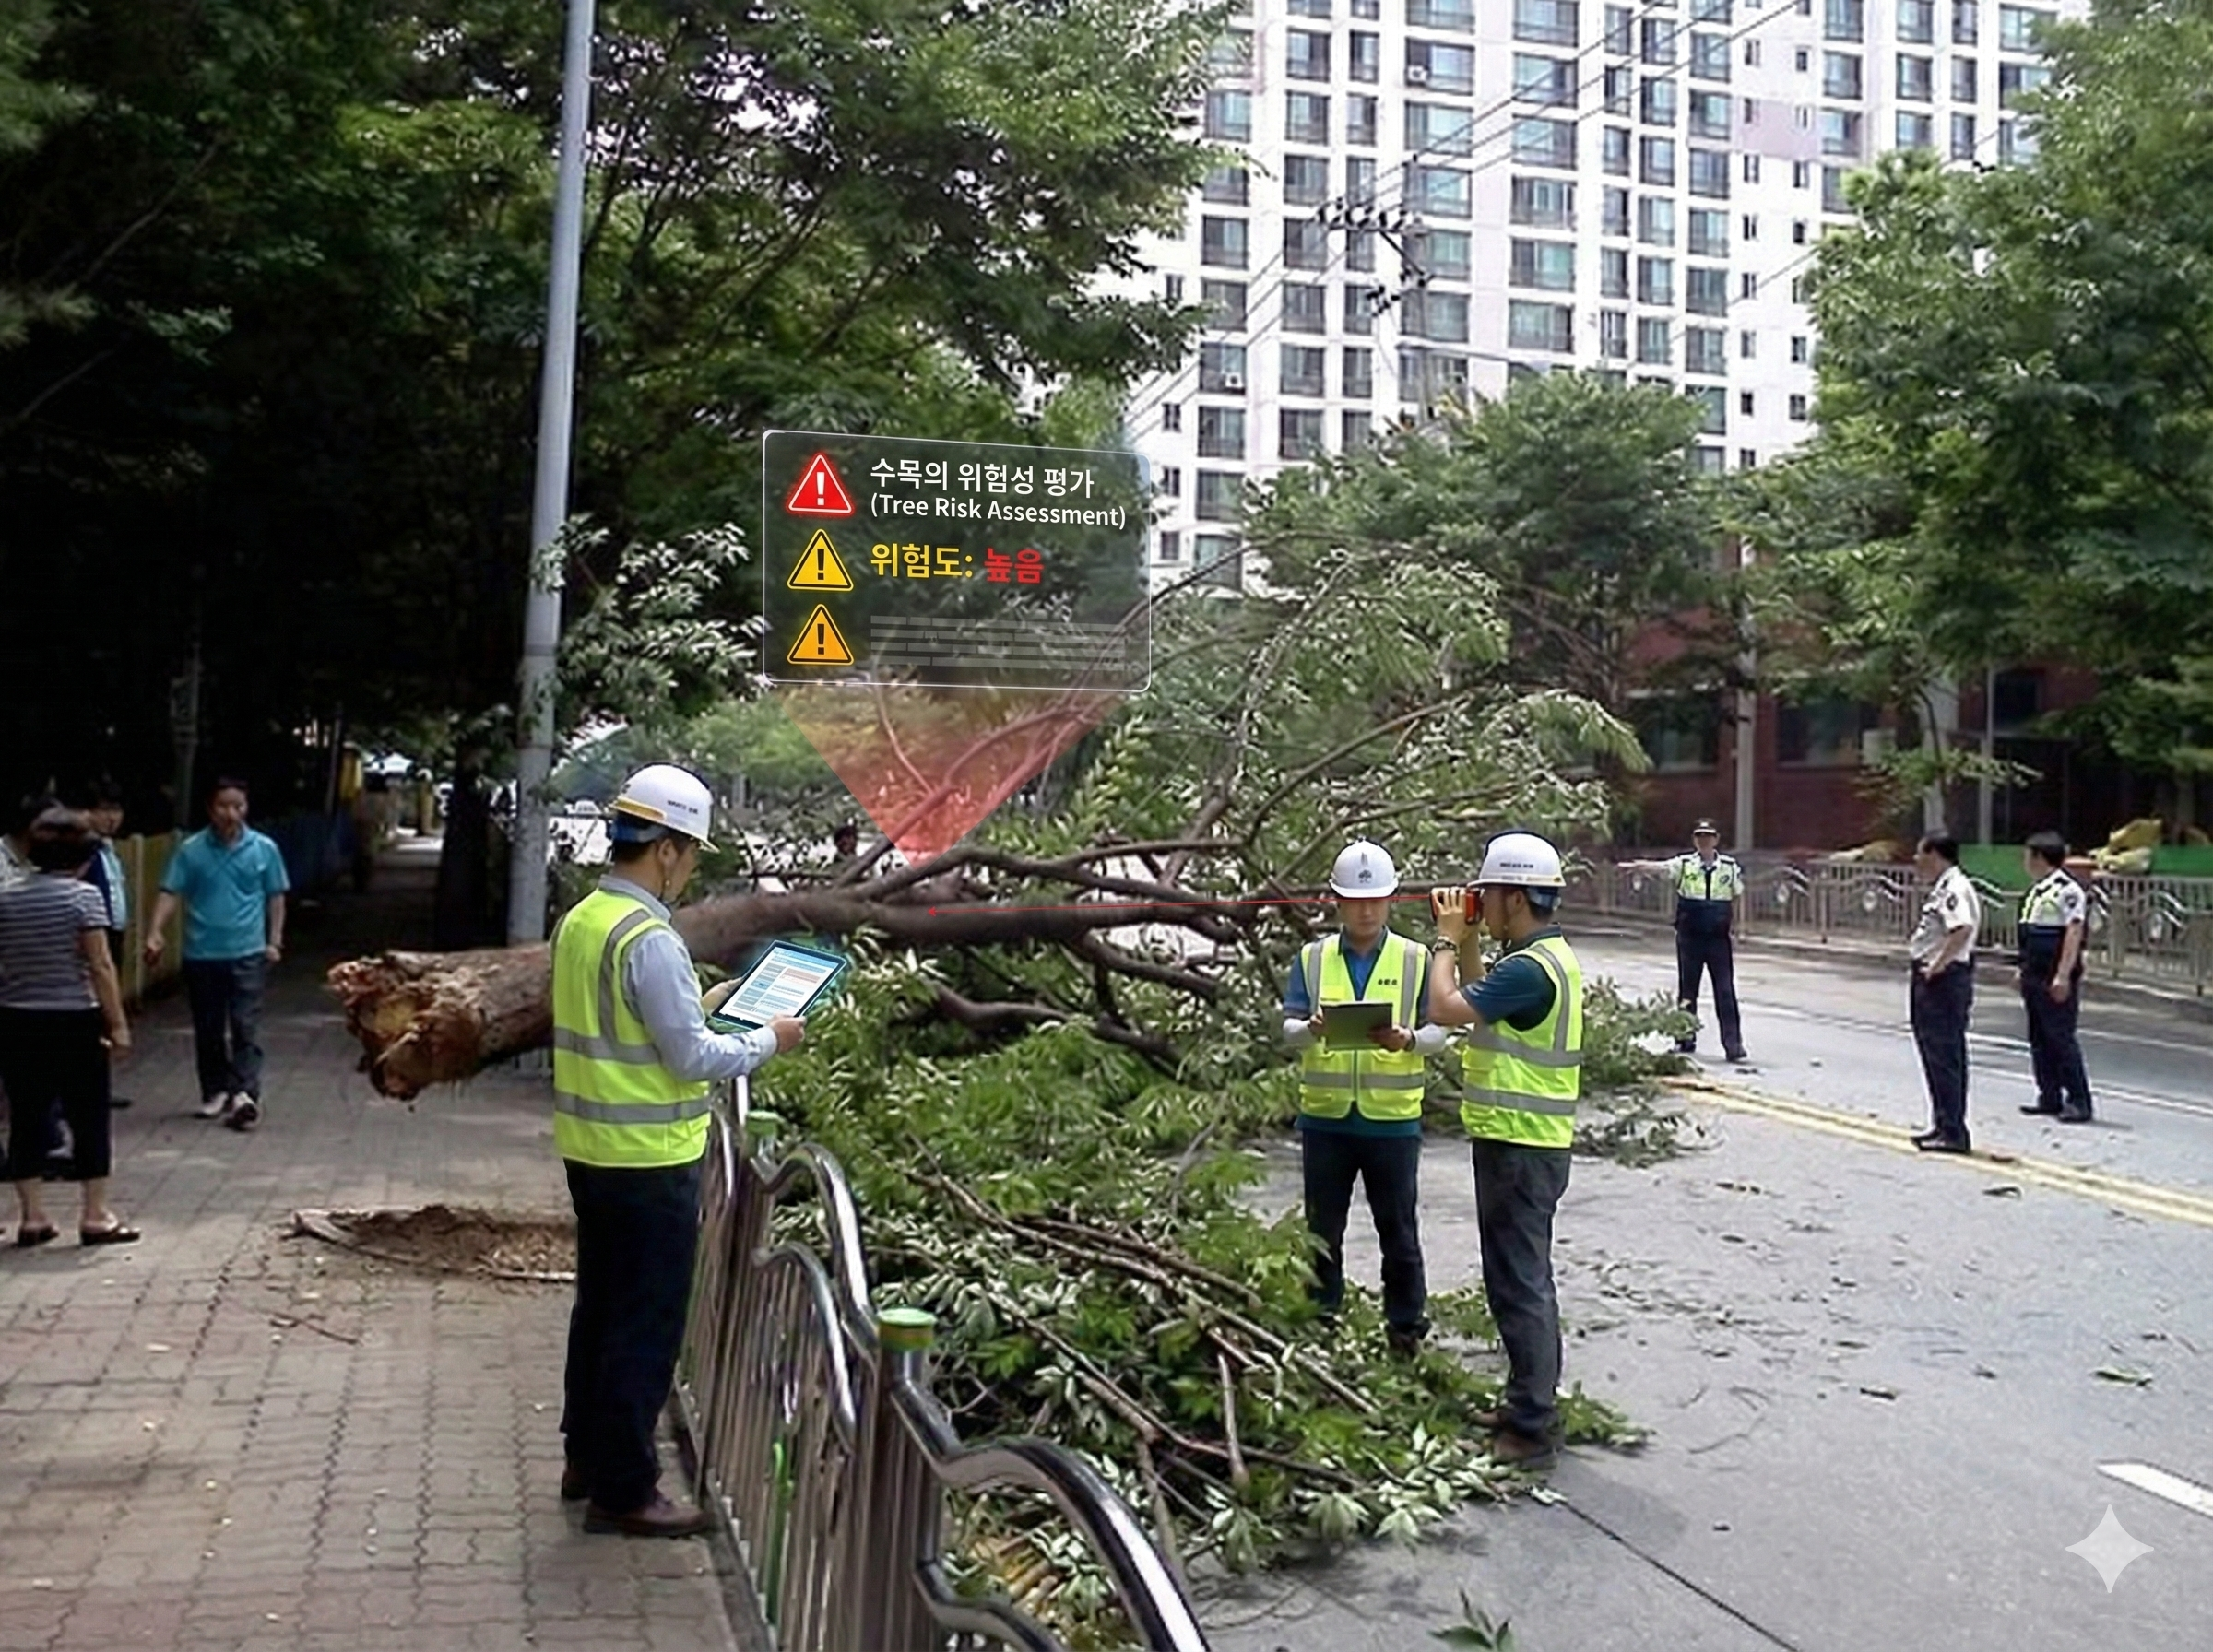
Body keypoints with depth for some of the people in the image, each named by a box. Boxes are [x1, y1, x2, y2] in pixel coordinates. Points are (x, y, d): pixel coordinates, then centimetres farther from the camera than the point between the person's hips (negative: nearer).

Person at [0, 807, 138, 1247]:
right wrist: (118, 1023, -9)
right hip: (73, 1021, -5)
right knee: (89, 1119, 5)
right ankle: (94, 1216, 8)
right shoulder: (83, 896, -10)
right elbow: (100, 967, -12)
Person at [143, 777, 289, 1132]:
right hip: (201, 954, 2)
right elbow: (170, 894, -2)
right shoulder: (191, 850, 0)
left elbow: (275, 897, 8)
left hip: (247, 953, -2)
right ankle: (215, 1092, 24)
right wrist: (155, 933, -15)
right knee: (207, 1030, 11)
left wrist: (275, 941, 3)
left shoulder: (264, 849, 1)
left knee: (246, 1027, -9)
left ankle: (246, 1094, -14)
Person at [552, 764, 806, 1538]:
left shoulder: (581, 921, 6)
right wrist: (767, 1039, -5)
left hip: (590, 1150, 9)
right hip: (648, 1161, -9)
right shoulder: (649, 939, -22)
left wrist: (704, 1006, 16)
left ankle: (587, 1458, 33)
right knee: (647, 1327, 2)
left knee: (600, 1306, 20)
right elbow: (692, 1059, -20)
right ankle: (623, 1491, 11)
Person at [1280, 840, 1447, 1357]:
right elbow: (1288, 1029, -1)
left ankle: (1407, 1325, 22)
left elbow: (1438, 1031, 0)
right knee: (1323, 1229, 12)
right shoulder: (1312, 958, 4)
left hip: (1393, 1118, -1)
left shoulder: (1414, 960, 2)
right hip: (1325, 1116, 1)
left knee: (1399, 1229, 9)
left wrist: (1406, 1039, -22)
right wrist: (1312, 1030, -24)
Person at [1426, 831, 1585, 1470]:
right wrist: (1466, 940, 12)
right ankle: (1533, 1402, 31)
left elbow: (1447, 1007, -23)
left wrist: (1447, 939, -8)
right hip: (1526, 1142, 11)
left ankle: (1530, 1430, 2)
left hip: (1520, 1147, -11)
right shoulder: (1545, 956, 11)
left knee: (1518, 1284, -4)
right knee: (1527, 1279, 19)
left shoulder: (1532, 968, -22)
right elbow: (1479, 1001, 21)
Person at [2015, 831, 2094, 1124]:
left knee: (2062, 1038, -6)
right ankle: (2049, 1097, 20)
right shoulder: (2036, 891, 15)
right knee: (2039, 1039, 12)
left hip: (2055, 981, -10)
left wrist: (2063, 976, -24)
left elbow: (2073, 934, -19)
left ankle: (2078, 1102, -1)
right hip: (2034, 977, 10)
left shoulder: (2068, 890, -14)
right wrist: (2025, 970, 21)